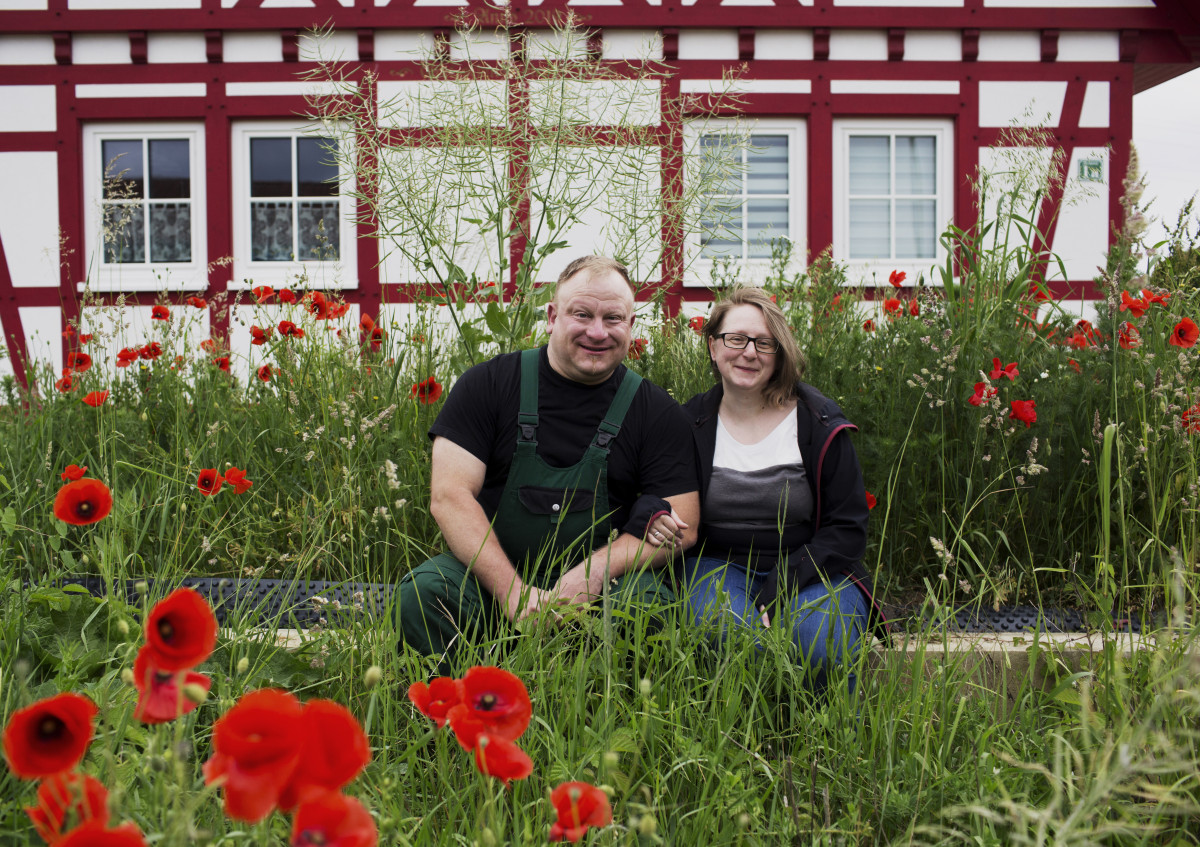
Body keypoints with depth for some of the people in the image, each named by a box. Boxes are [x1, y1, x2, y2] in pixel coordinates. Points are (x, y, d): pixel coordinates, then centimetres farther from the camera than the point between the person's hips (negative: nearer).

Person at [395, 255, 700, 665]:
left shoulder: (657, 412, 3)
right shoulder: (488, 385, 1)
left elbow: (682, 526, -1)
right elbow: (449, 496, -7)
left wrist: (593, 570, -18)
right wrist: (512, 591, -19)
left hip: (603, 583, 0)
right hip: (487, 576, 0)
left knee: (649, 604, -30)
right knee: (421, 593, -28)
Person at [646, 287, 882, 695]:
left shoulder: (820, 423, -1)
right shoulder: (690, 423, 4)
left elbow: (848, 529, -3)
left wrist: (781, 587, -16)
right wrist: (652, 516, -15)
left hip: (812, 571, 0)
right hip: (718, 565, 1)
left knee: (818, 640, -32)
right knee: (726, 630, -34)